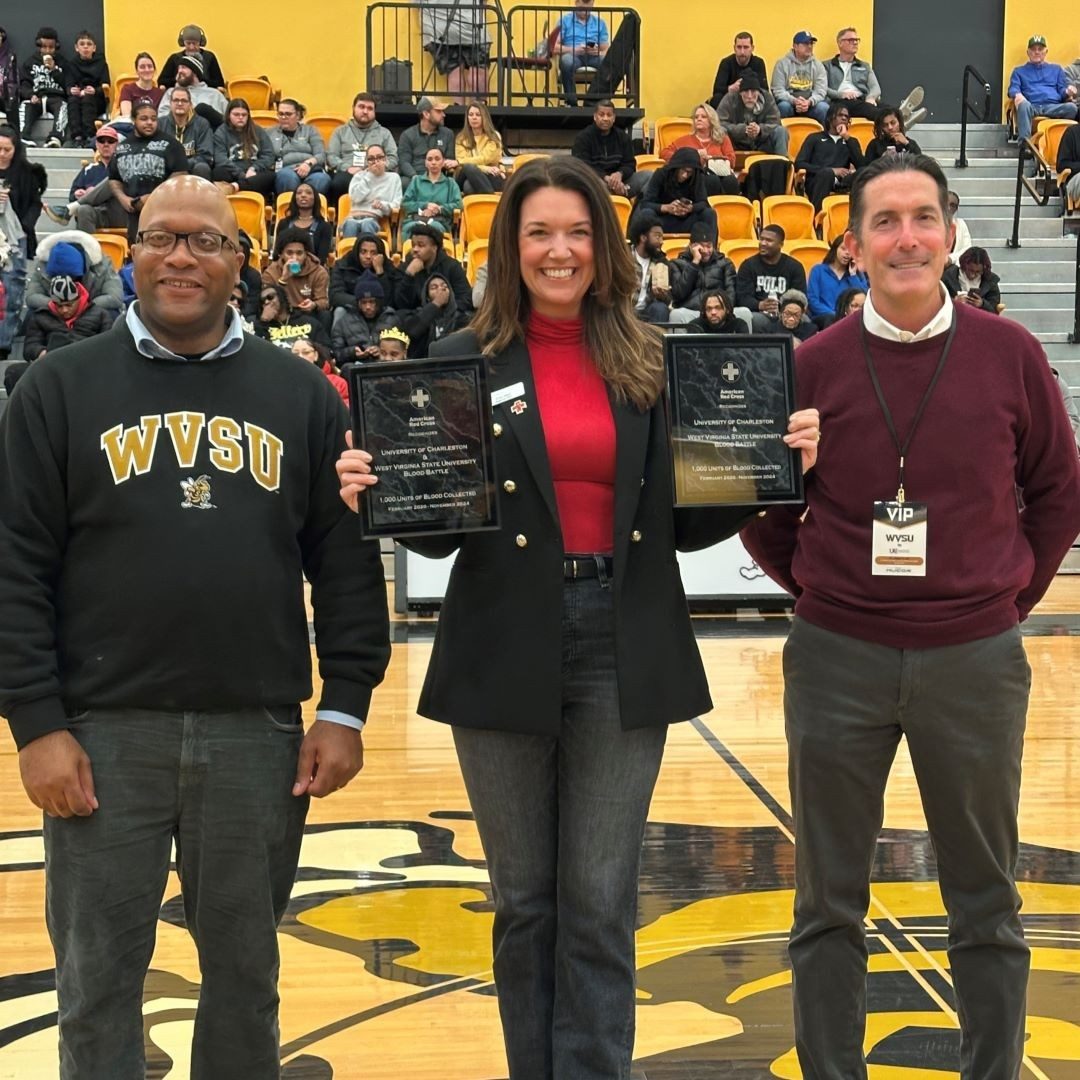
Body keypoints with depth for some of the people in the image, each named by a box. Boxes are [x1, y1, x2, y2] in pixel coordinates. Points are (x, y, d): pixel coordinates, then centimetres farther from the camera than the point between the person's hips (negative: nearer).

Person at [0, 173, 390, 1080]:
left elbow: (347, 562, 6)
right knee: (98, 980, 8)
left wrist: (345, 708, 0)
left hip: (260, 733, 1)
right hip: (105, 733, -1)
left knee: (248, 972, 13)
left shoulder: (301, 394, 7)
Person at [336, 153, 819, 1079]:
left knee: (600, 903, 4)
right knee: (525, 899, 10)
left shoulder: (652, 364, 5)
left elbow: (687, 524, 6)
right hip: (506, 654, 0)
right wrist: (376, 493, -18)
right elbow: (438, 528, 2)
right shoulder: (465, 362, 1)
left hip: (625, 652, 0)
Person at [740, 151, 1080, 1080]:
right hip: (838, 658, 0)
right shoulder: (814, 365, -3)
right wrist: (818, 590, 2)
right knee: (830, 902, 10)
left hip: (976, 658, 0)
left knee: (986, 902, 11)